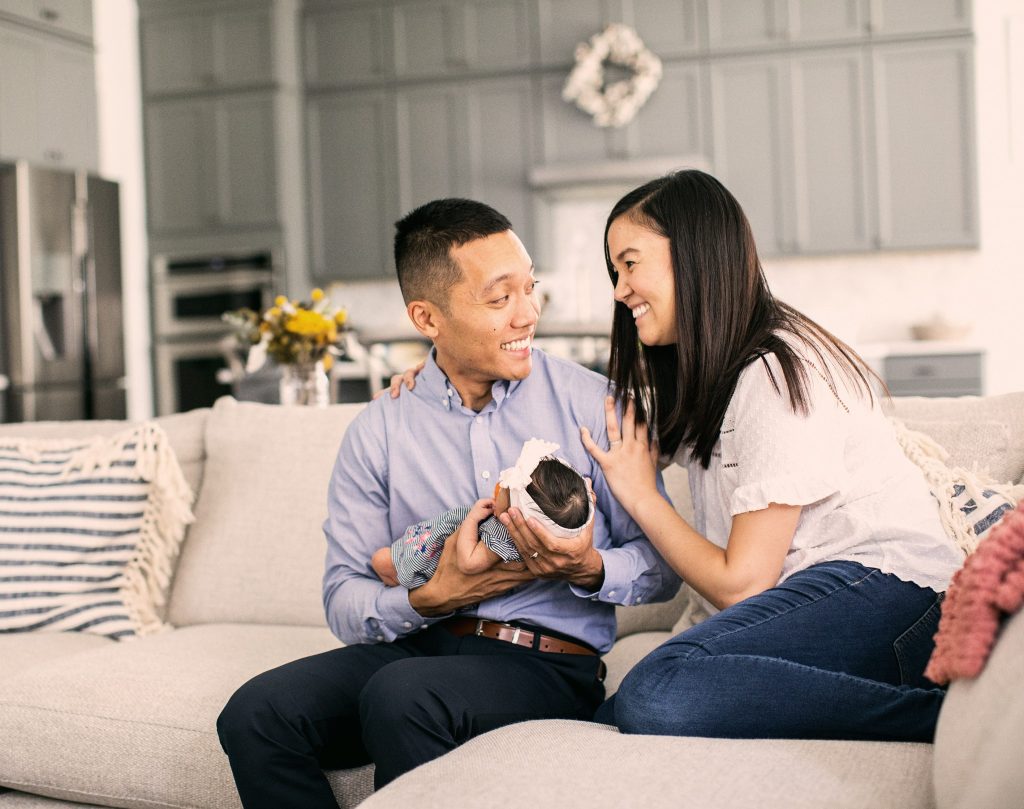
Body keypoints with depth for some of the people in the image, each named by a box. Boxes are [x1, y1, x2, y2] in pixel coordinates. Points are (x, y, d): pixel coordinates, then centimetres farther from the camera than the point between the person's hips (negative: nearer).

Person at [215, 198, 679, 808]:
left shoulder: (592, 403, 3)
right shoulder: (378, 433, 8)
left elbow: (662, 563, 3)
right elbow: (343, 601, 3)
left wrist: (587, 569, -18)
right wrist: (431, 599, -16)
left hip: (549, 662, -3)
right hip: (417, 642, 3)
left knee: (400, 694, -34)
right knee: (256, 713, -22)